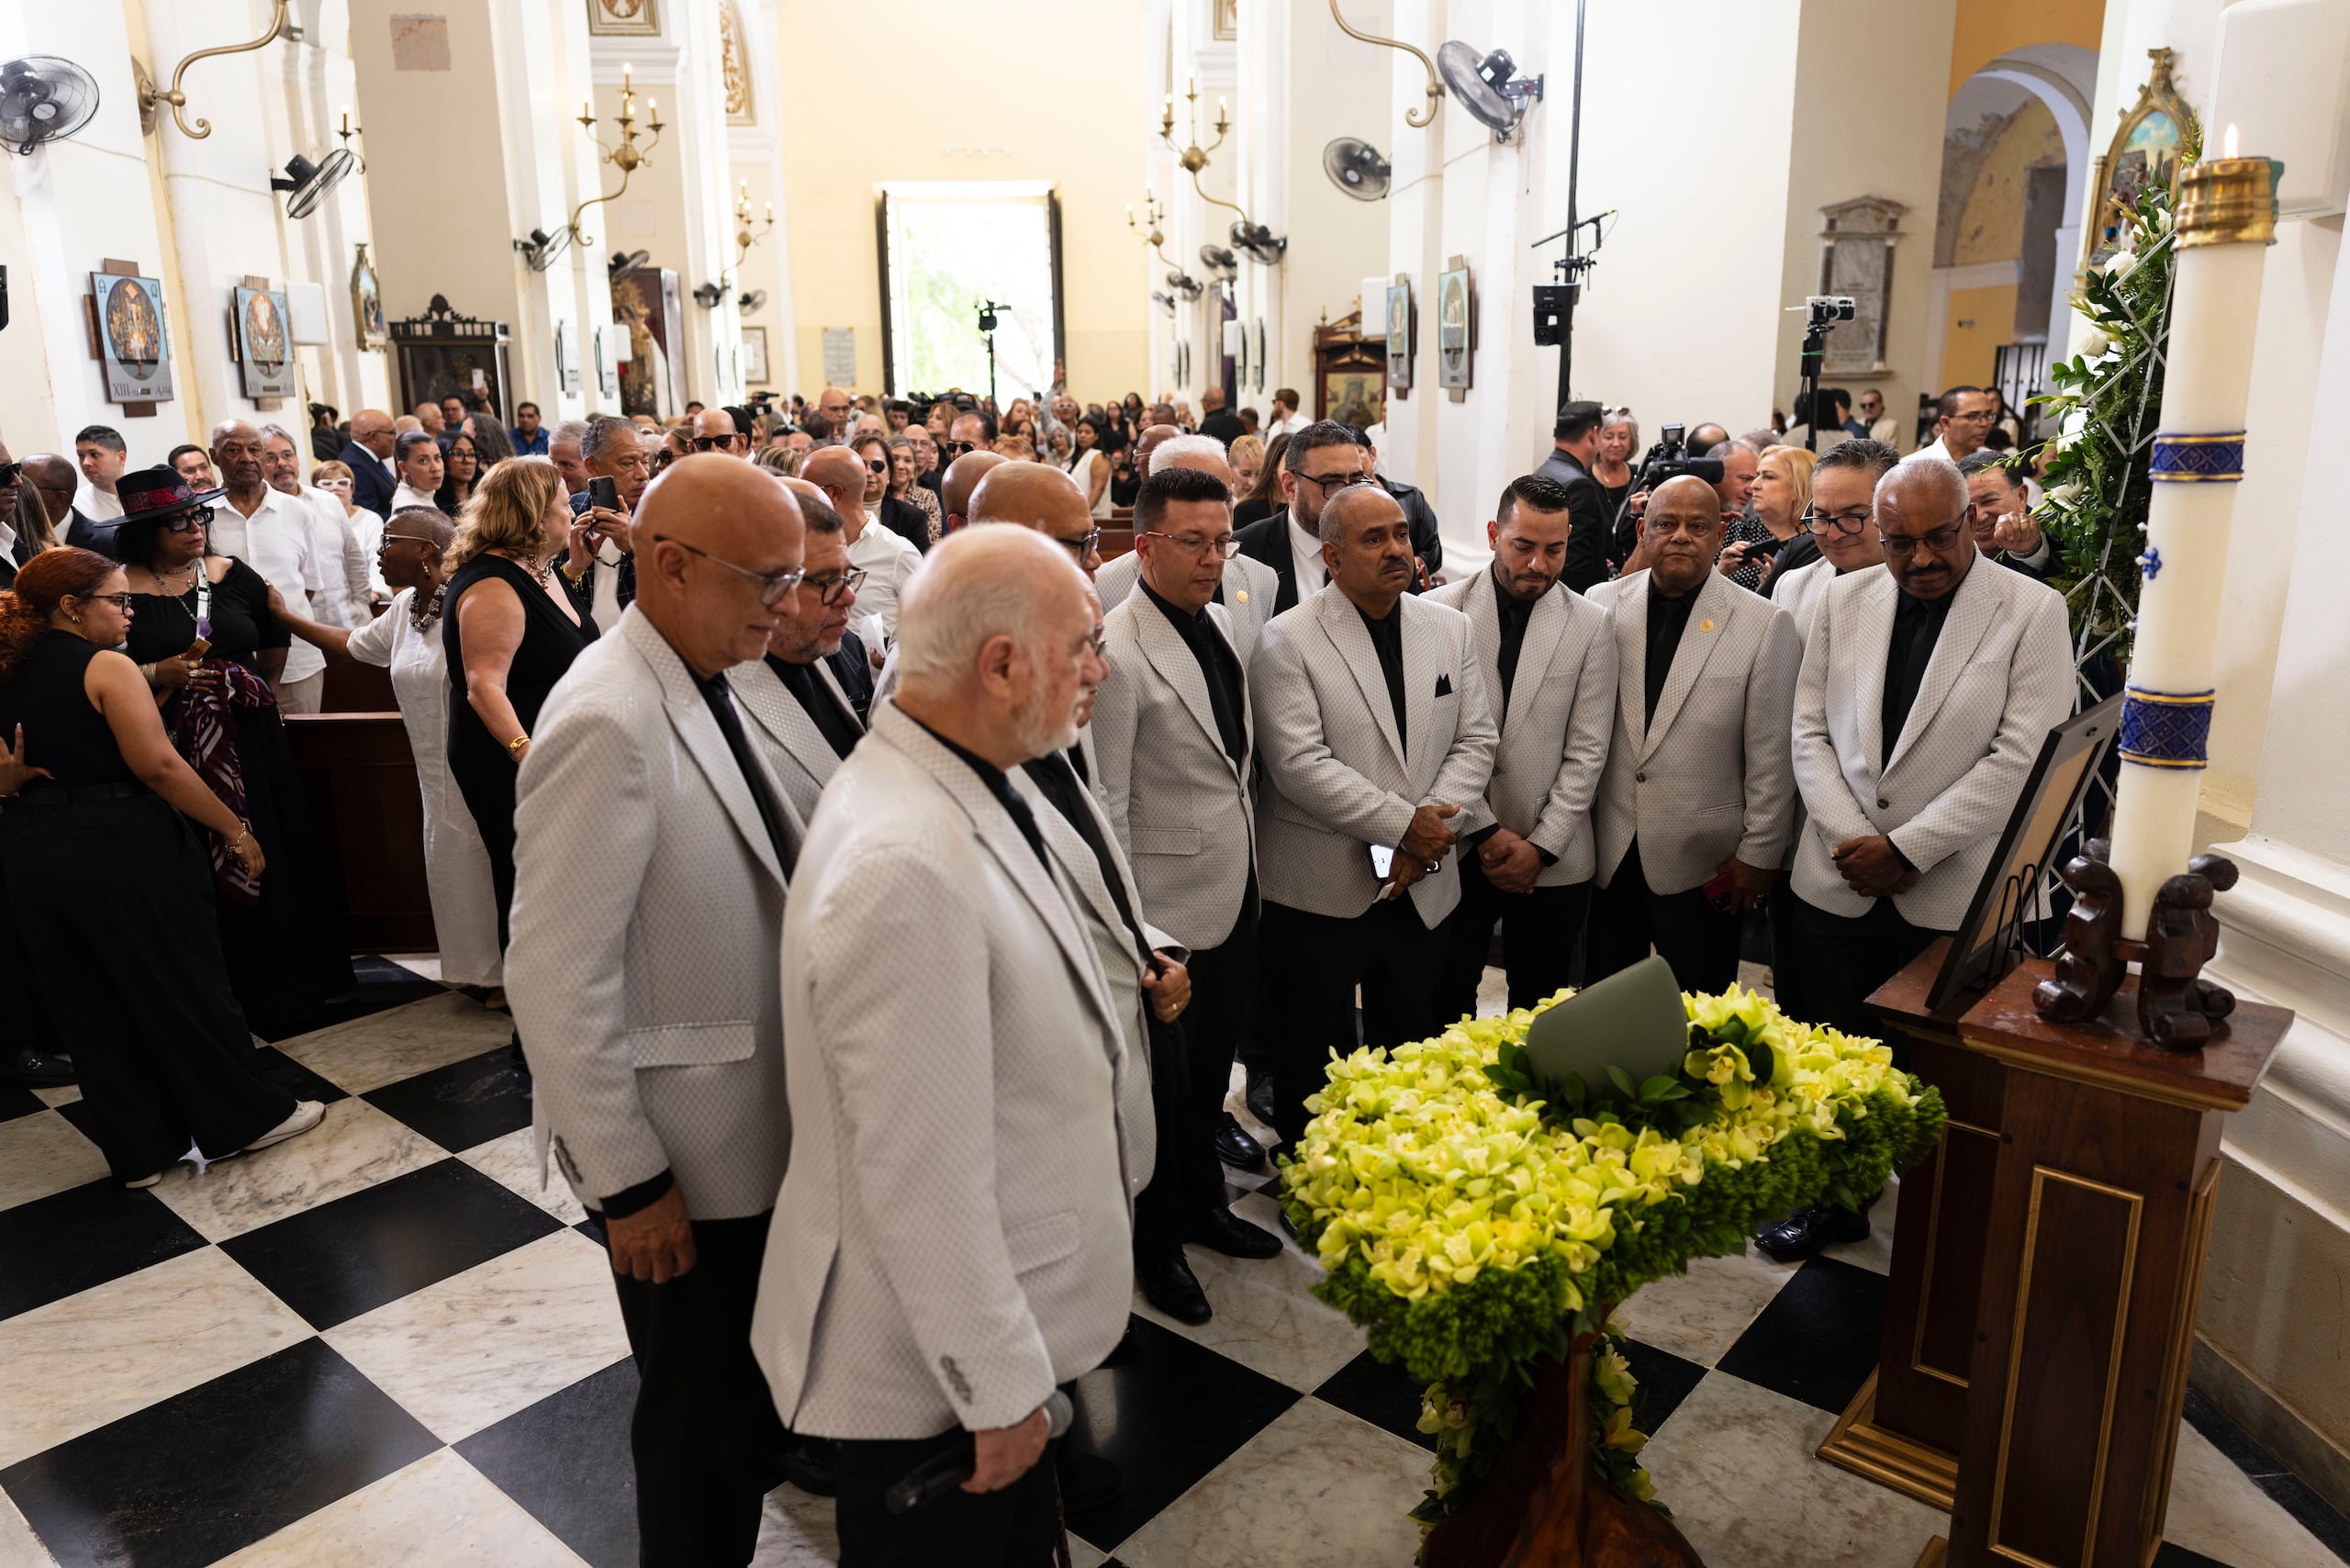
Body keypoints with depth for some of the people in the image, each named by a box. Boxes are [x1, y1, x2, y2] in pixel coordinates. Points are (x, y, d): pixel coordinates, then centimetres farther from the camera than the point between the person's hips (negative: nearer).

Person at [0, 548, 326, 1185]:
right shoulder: (105, 667, -13)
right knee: (184, 988, 7)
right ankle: (244, 1119, 21)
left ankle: (137, 1150, 24)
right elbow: (158, 765, -20)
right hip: (120, 846, -7)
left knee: (88, 1006, 14)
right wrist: (235, 831, -15)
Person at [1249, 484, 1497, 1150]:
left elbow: (1475, 740, 4)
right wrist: (1405, 824, -18)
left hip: (1420, 884, 5)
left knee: (1408, 1050, 17)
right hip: (1320, 889, -4)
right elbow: (1299, 764, -18)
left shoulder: (1449, 627, 7)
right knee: (1309, 1065, 10)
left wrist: (1432, 828, -12)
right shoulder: (1288, 640, -10)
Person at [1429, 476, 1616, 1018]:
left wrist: (1541, 845, -8)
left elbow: (1586, 751, -1)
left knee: (1537, 1005, 10)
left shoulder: (1591, 626, 1)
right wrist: (1484, 833, -9)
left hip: (1553, 860, 1)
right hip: (1454, 851, 0)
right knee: (1444, 1003, 5)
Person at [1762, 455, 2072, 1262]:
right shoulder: (1844, 600, 6)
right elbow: (1811, 731, 5)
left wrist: (1905, 848, -15)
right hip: (1838, 884, 3)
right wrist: (1851, 838, -8)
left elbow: (2023, 756, -12)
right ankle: (1836, 1203, 32)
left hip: (1953, 895, -3)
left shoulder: (2032, 611, -5)